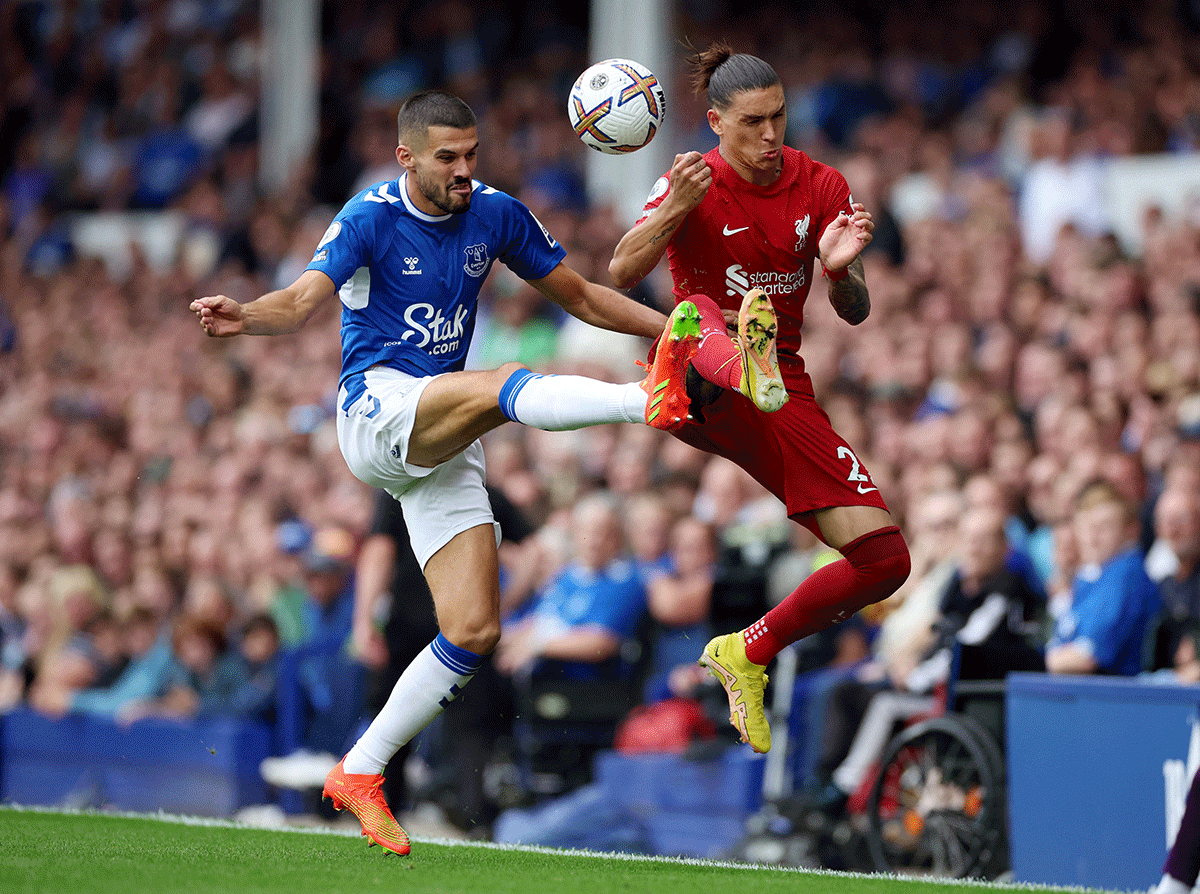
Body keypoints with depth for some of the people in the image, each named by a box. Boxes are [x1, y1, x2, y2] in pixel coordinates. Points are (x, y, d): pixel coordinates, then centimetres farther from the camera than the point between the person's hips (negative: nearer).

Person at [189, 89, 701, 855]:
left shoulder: (496, 214, 7)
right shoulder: (371, 218, -8)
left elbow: (579, 295, 18)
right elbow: (303, 302, -23)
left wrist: (671, 326, 8)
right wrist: (245, 317, -44)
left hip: (444, 443, 6)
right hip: (376, 407, -6)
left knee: (474, 632, -4)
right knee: (504, 387, -35)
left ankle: (361, 773, 7)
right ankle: (649, 400, -62)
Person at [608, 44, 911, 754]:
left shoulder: (822, 188, 4)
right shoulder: (696, 184, -5)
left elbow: (857, 314, 1)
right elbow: (622, 274, -21)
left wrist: (841, 270, -22)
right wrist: (676, 208, -37)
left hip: (786, 398, 4)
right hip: (694, 385, -4)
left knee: (886, 560, -7)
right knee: (699, 315, -42)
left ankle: (749, 653, 16)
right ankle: (747, 365, -82)